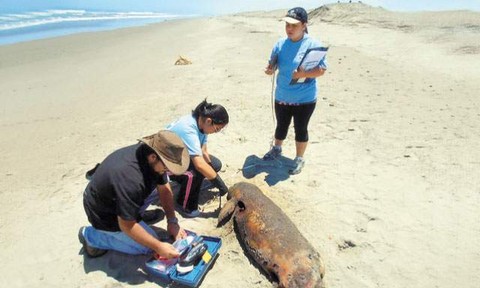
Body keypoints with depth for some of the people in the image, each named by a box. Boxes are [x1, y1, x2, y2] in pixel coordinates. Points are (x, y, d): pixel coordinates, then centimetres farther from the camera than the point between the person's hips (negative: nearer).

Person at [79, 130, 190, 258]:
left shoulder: (150, 153, -17)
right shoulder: (130, 179, -41)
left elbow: (164, 189, -4)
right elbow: (126, 225, -31)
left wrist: (172, 221, -9)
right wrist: (158, 246, -27)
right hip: (103, 214, -7)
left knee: (161, 182, 0)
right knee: (149, 247, -2)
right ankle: (91, 235, 5)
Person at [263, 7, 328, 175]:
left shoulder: (313, 45, -12)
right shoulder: (280, 44, 0)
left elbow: (321, 69, -13)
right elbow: (273, 63, 8)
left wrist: (304, 74, -29)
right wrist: (270, 69, -16)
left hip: (304, 99, -4)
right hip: (282, 97, 4)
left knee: (300, 129, 8)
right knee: (281, 126, 20)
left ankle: (299, 159, 27)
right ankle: (276, 149, 44)